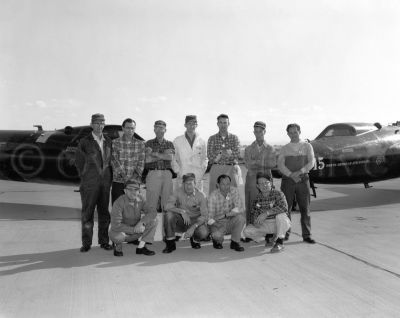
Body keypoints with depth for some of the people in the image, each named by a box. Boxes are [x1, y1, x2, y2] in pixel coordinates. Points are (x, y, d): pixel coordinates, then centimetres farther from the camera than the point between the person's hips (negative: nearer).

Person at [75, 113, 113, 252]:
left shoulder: (108, 142, 8)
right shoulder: (84, 142, -2)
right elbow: (78, 161, 5)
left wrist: (108, 177, 9)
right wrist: (84, 176, 6)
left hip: (105, 182, 3)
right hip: (90, 183, -3)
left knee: (104, 212, 7)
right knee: (87, 212, 1)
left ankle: (104, 241, 16)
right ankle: (86, 243, 9)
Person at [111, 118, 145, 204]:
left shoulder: (140, 144, 9)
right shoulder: (115, 142, 2)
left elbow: (141, 162, 3)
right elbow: (114, 161, -6)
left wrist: (135, 176, -11)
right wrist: (124, 176, -15)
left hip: (135, 182, 2)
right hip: (118, 181, -2)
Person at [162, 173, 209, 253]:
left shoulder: (201, 195, -12)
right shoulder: (178, 192, -10)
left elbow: (204, 215, -15)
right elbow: (168, 206, -21)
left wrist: (193, 227, -30)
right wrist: (182, 211, -34)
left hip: (195, 221, -1)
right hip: (181, 221, 1)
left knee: (204, 232, -32)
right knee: (169, 215, -30)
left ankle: (195, 240, 8)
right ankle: (170, 244, -12)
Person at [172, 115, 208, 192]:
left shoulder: (201, 141, 11)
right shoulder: (177, 141, 6)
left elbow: (204, 159, 18)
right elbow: (173, 159, 8)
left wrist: (202, 172, 5)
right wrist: (178, 172, -2)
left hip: (198, 178, 2)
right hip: (182, 177, -1)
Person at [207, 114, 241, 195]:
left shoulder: (234, 138, 9)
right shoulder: (212, 139, 9)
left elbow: (237, 154, -5)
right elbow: (210, 156, -4)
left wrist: (219, 152, -12)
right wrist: (227, 152, -8)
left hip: (231, 169, 0)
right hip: (216, 169, 0)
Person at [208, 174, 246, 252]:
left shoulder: (234, 191, -9)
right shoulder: (213, 196, -16)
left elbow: (240, 209, -17)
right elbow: (210, 217, -16)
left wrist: (226, 215, -21)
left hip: (230, 222, 2)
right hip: (218, 223, -2)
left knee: (240, 217, -28)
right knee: (217, 235, -33)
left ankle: (235, 242, -8)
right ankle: (217, 240, 8)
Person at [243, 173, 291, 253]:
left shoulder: (278, 194, -14)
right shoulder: (257, 198, 0)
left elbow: (284, 207, -33)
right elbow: (254, 213, 5)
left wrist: (267, 213, -37)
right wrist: (255, 221, -19)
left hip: (279, 223, -4)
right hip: (265, 224, 4)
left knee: (280, 215, -37)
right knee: (247, 231, -17)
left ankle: (279, 242, -17)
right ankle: (268, 235, 10)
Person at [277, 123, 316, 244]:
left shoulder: (307, 146, 10)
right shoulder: (284, 149, 11)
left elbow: (311, 163, -1)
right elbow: (280, 165, -2)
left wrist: (299, 172, -16)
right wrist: (291, 175, -17)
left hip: (303, 179, 0)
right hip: (287, 180, 0)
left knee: (305, 208, 0)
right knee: (285, 208, 0)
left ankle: (306, 235, 8)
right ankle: (285, 234, 10)